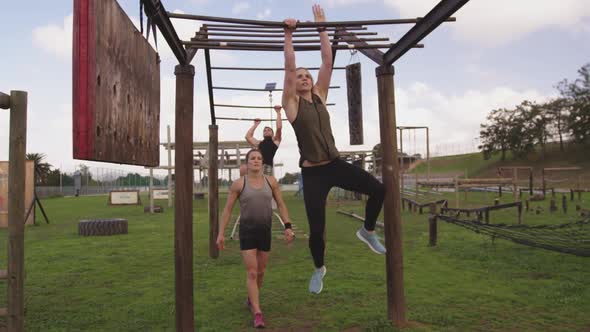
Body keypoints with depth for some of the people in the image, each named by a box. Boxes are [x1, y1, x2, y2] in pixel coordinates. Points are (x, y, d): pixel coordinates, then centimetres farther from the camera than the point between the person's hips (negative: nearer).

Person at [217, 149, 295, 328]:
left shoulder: (271, 181, 0)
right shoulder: (238, 183, -6)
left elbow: (281, 205, 4)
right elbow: (227, 209, -1)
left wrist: (288, 227, -6)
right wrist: (221, 233, -4)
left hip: (265, 232, 3)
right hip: (247, 232, -3)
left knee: (260, 271, 15)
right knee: (251, 273, -8)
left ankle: (251, 299, 40)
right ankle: (257, 313, -4)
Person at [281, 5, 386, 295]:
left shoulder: (320, 95, 9)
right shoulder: (291, 103, -2)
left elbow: (327, 62, 6)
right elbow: (289, 67, -9)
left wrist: (322, 28, 8)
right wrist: (289, 34, -7)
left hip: (335, 165, 4)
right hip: (313, 173, -4)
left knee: (378, 189, -11)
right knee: (316, 229, 0)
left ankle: (367, 231, 18)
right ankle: (319, 269, 31)